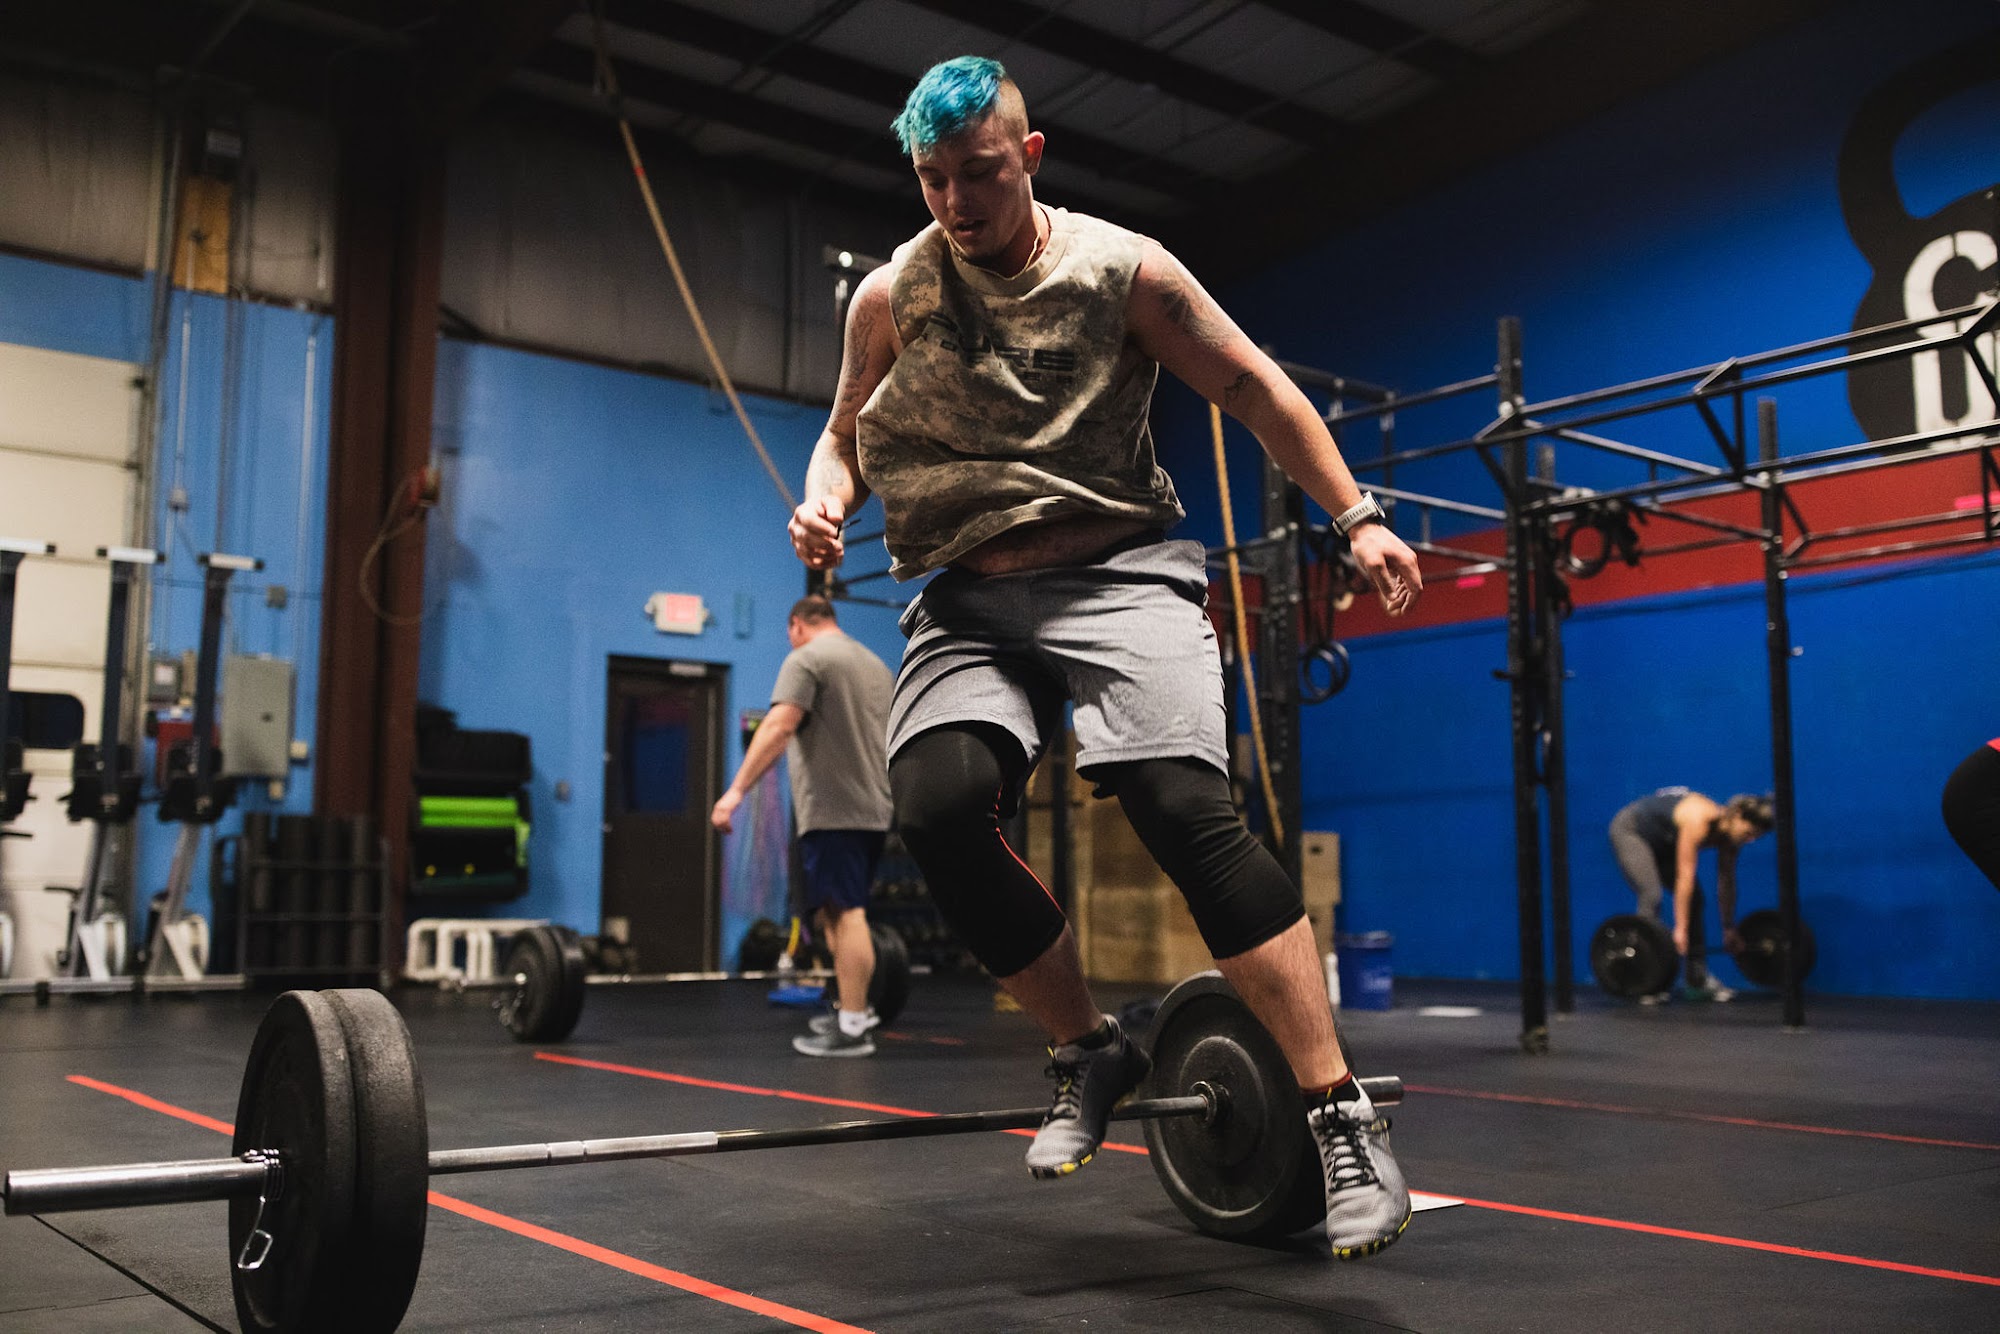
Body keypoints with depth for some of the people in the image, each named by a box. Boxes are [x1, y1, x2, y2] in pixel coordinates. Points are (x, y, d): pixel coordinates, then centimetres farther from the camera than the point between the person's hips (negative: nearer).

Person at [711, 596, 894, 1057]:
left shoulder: (806, 659, -5)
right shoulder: (875, 665, 22)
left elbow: (779, 726, -19)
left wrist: (737, 790, -22)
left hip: (833, 811, -9)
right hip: (872, 810, 9)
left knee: (845, 913, -9)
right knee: (835, 912, 18)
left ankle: (853, 1027, -8)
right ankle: (852, 1008, 23)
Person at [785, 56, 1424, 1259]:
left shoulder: (1122, 268, 2)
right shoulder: (890, 299, 7)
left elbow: (1257, 390, 9)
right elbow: (847, 437, 19)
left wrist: (1356, 515, 2)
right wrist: (826, 502, -5)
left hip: (1117, 572, -2)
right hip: (970, 599, 3)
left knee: (1184, 804, -25)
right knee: (939, 804, -24)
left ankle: (1346, 1120, -17)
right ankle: (1090, 1050, -1)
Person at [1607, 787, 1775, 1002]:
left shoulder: (1728, 830, -14)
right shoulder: (1699, 818, -37)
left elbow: (1726, 883, -2)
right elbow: (1685, 876, -37)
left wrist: (1729, 930, 3)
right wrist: (1680, 928, -37)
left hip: (1662, 842, 9)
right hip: (1630, 830, -9)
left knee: (1694, 898, 1)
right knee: (1652, 896, -22)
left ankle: (1696, 979, 7)